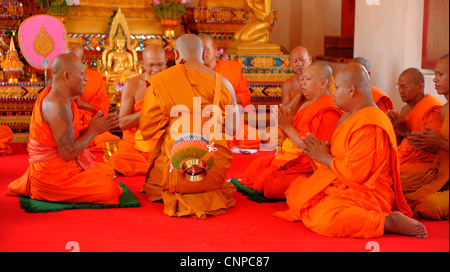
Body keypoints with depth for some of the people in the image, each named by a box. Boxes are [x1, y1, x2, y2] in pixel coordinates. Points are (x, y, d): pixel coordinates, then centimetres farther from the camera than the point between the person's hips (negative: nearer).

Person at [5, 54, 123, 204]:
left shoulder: (53, 94, 9)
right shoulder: (58, 106, -24)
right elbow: (68, 153, -24)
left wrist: (91, 128, 1)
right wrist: (93, 131, -13)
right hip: (53, 174, -11)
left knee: (108, 172, 23)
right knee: (110, 190, -13)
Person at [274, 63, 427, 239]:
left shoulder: (369, 125, -21)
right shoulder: (354, 116, 15)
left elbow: (355, 173, -25)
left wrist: (324, 157, -10)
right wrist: (324, 150, 5)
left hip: (365, 195, -12)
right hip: (341, 186, 12)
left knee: (322, 219, -34)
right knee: (295, 190, 16)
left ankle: (390, 221, -20)